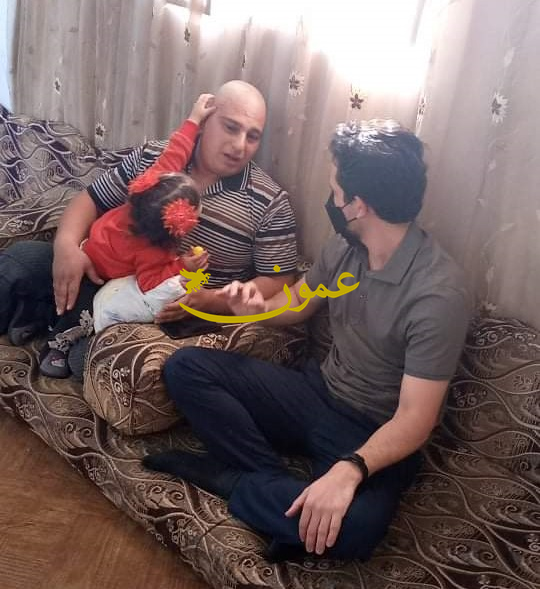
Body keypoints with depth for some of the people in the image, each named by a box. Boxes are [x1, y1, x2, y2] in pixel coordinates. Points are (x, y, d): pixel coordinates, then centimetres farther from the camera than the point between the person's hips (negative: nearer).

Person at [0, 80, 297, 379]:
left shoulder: (270, 203, -12)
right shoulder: (151, 156, -2)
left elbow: (278, 284, -10)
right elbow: (92, 199, 4)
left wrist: (207, 300, -25)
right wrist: (66, 244, -18)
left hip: (180, 312, -3)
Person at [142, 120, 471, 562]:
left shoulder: (438, 293, -25)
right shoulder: (344, 246, -3)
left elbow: (415, 419, -25)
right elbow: (299, 301, 14)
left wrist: (348, 471, -40)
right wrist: (258, 306, -8)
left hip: (376, 438, -6)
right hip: (318, 393, 6)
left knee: (353, 527, -37)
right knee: (186, 367, -6)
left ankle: (231, 480, -11)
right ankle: (276, 482, -14)